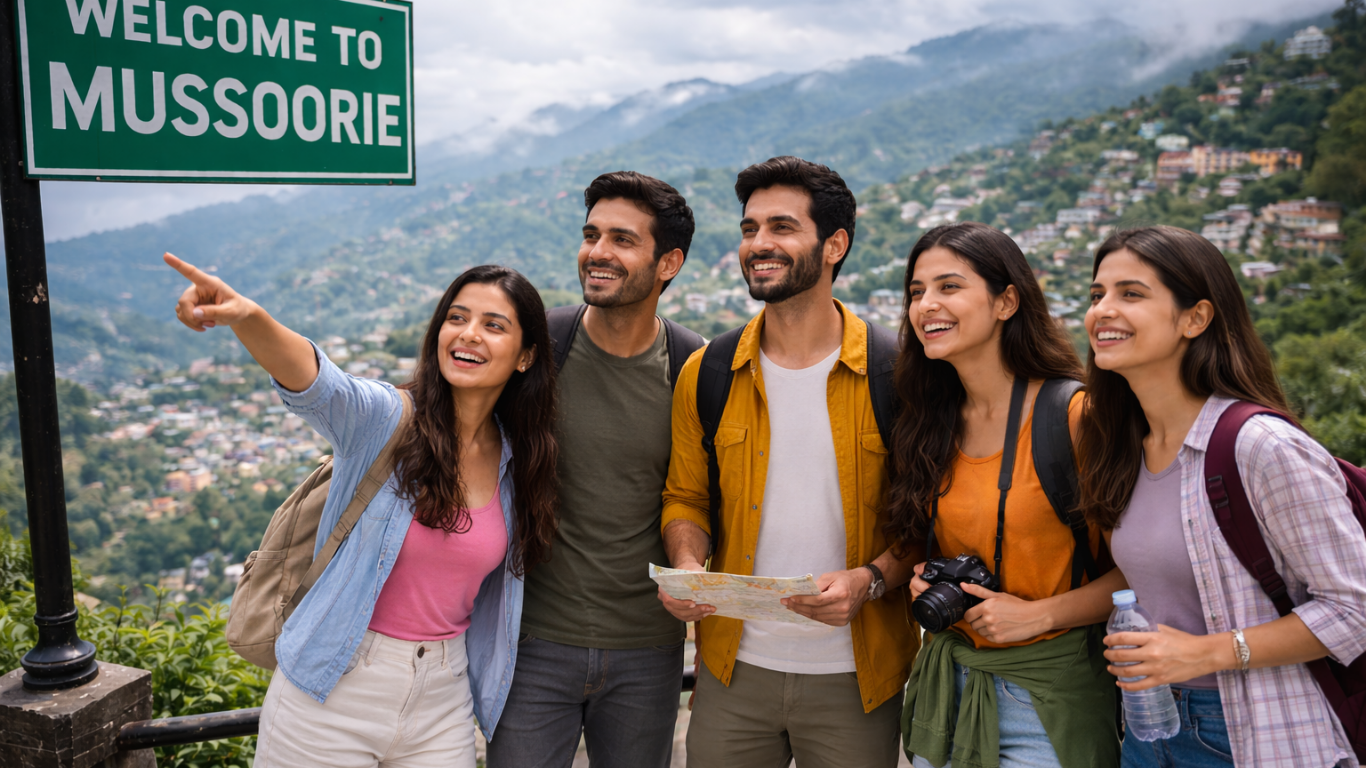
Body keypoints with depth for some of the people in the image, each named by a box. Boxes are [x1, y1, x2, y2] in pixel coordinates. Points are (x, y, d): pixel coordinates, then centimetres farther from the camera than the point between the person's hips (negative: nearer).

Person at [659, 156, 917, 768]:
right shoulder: (705, 375, 1)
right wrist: (687, 567, -10)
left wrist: (867, 580, -19)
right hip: (734, 664, 2)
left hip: (854, 676, -2)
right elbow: (685, 498, 9)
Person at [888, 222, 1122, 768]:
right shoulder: (931, 422, 3)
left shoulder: (1076, 415, -15)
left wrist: (1038, 614, -19)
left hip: (1049, 694, -5)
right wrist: (927, 581, -2)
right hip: (947, 684, 5)